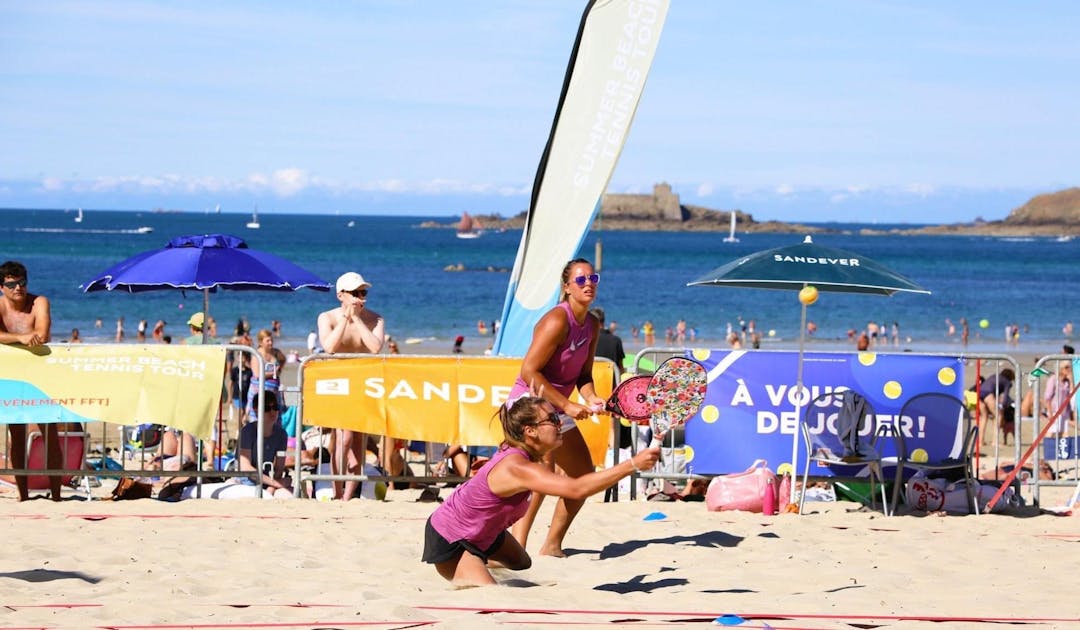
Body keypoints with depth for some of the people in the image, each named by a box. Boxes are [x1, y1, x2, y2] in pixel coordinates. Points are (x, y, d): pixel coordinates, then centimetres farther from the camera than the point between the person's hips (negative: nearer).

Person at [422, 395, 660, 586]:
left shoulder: (519, 453, -8)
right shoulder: (518, 467, -38)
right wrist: (633, 465, -52)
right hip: (448, 541, -10)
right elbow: (576, 489, -51)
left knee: (521, 564, 28)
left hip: (484, 531, 10)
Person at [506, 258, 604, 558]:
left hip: (558, 409, 10)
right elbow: (529, 371, -24)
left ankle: (552, 545, 27)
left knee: (583, 473, 15)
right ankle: (516, 546, -31)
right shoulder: (557, 321, -20)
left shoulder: (592, 325, 6)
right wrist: (567, 405, -24)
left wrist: (591, 398, -9)